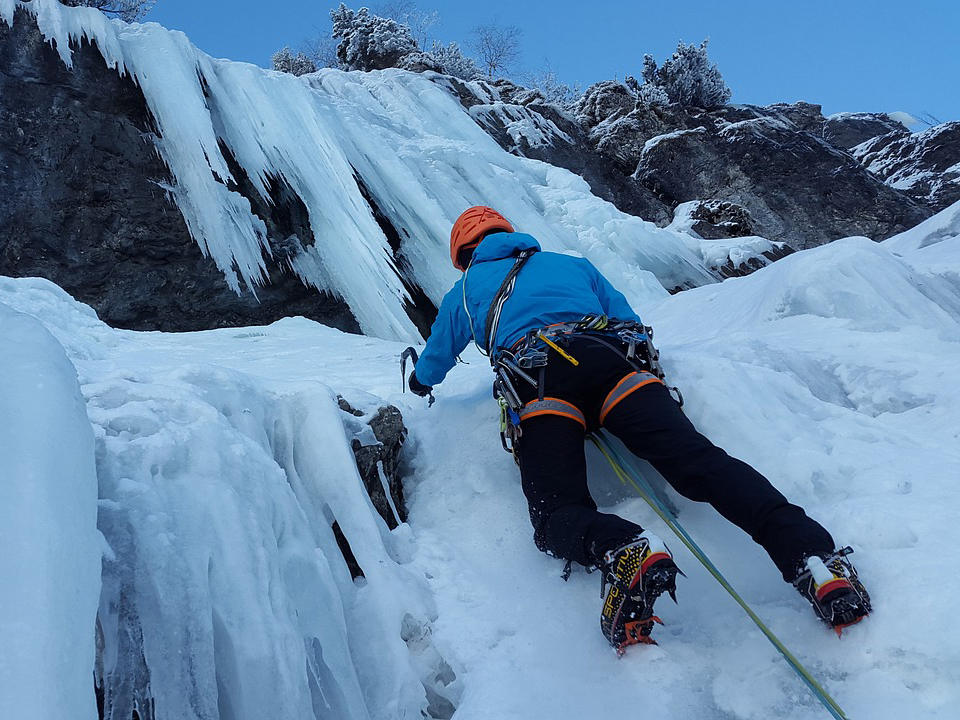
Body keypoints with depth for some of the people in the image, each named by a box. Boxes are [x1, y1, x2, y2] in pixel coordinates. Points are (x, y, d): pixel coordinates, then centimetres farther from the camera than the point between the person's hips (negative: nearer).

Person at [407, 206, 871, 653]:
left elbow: (428, 371, 48)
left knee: (558, 517, -11)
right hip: (617, 361, 3)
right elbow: (632, 323, 35)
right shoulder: (571, 263, 38)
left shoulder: (464, 292, 33)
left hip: (538, 380, -2)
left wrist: (420, 380, 71)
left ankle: (625, 552, -45)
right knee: (699, 461, -14)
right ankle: (809, 551, -38)